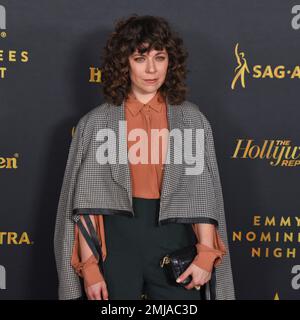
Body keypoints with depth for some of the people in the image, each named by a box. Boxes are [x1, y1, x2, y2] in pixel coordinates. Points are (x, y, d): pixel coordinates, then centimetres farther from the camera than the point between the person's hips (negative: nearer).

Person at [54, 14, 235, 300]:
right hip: (116, 243, 0)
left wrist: (205, 254, -9)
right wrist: (89, 266, -7)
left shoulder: (191, 120, 4)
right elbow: (86, 202, -1)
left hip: (174, 244, 1)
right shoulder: (96, 123, 1)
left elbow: (204, 194, 1)